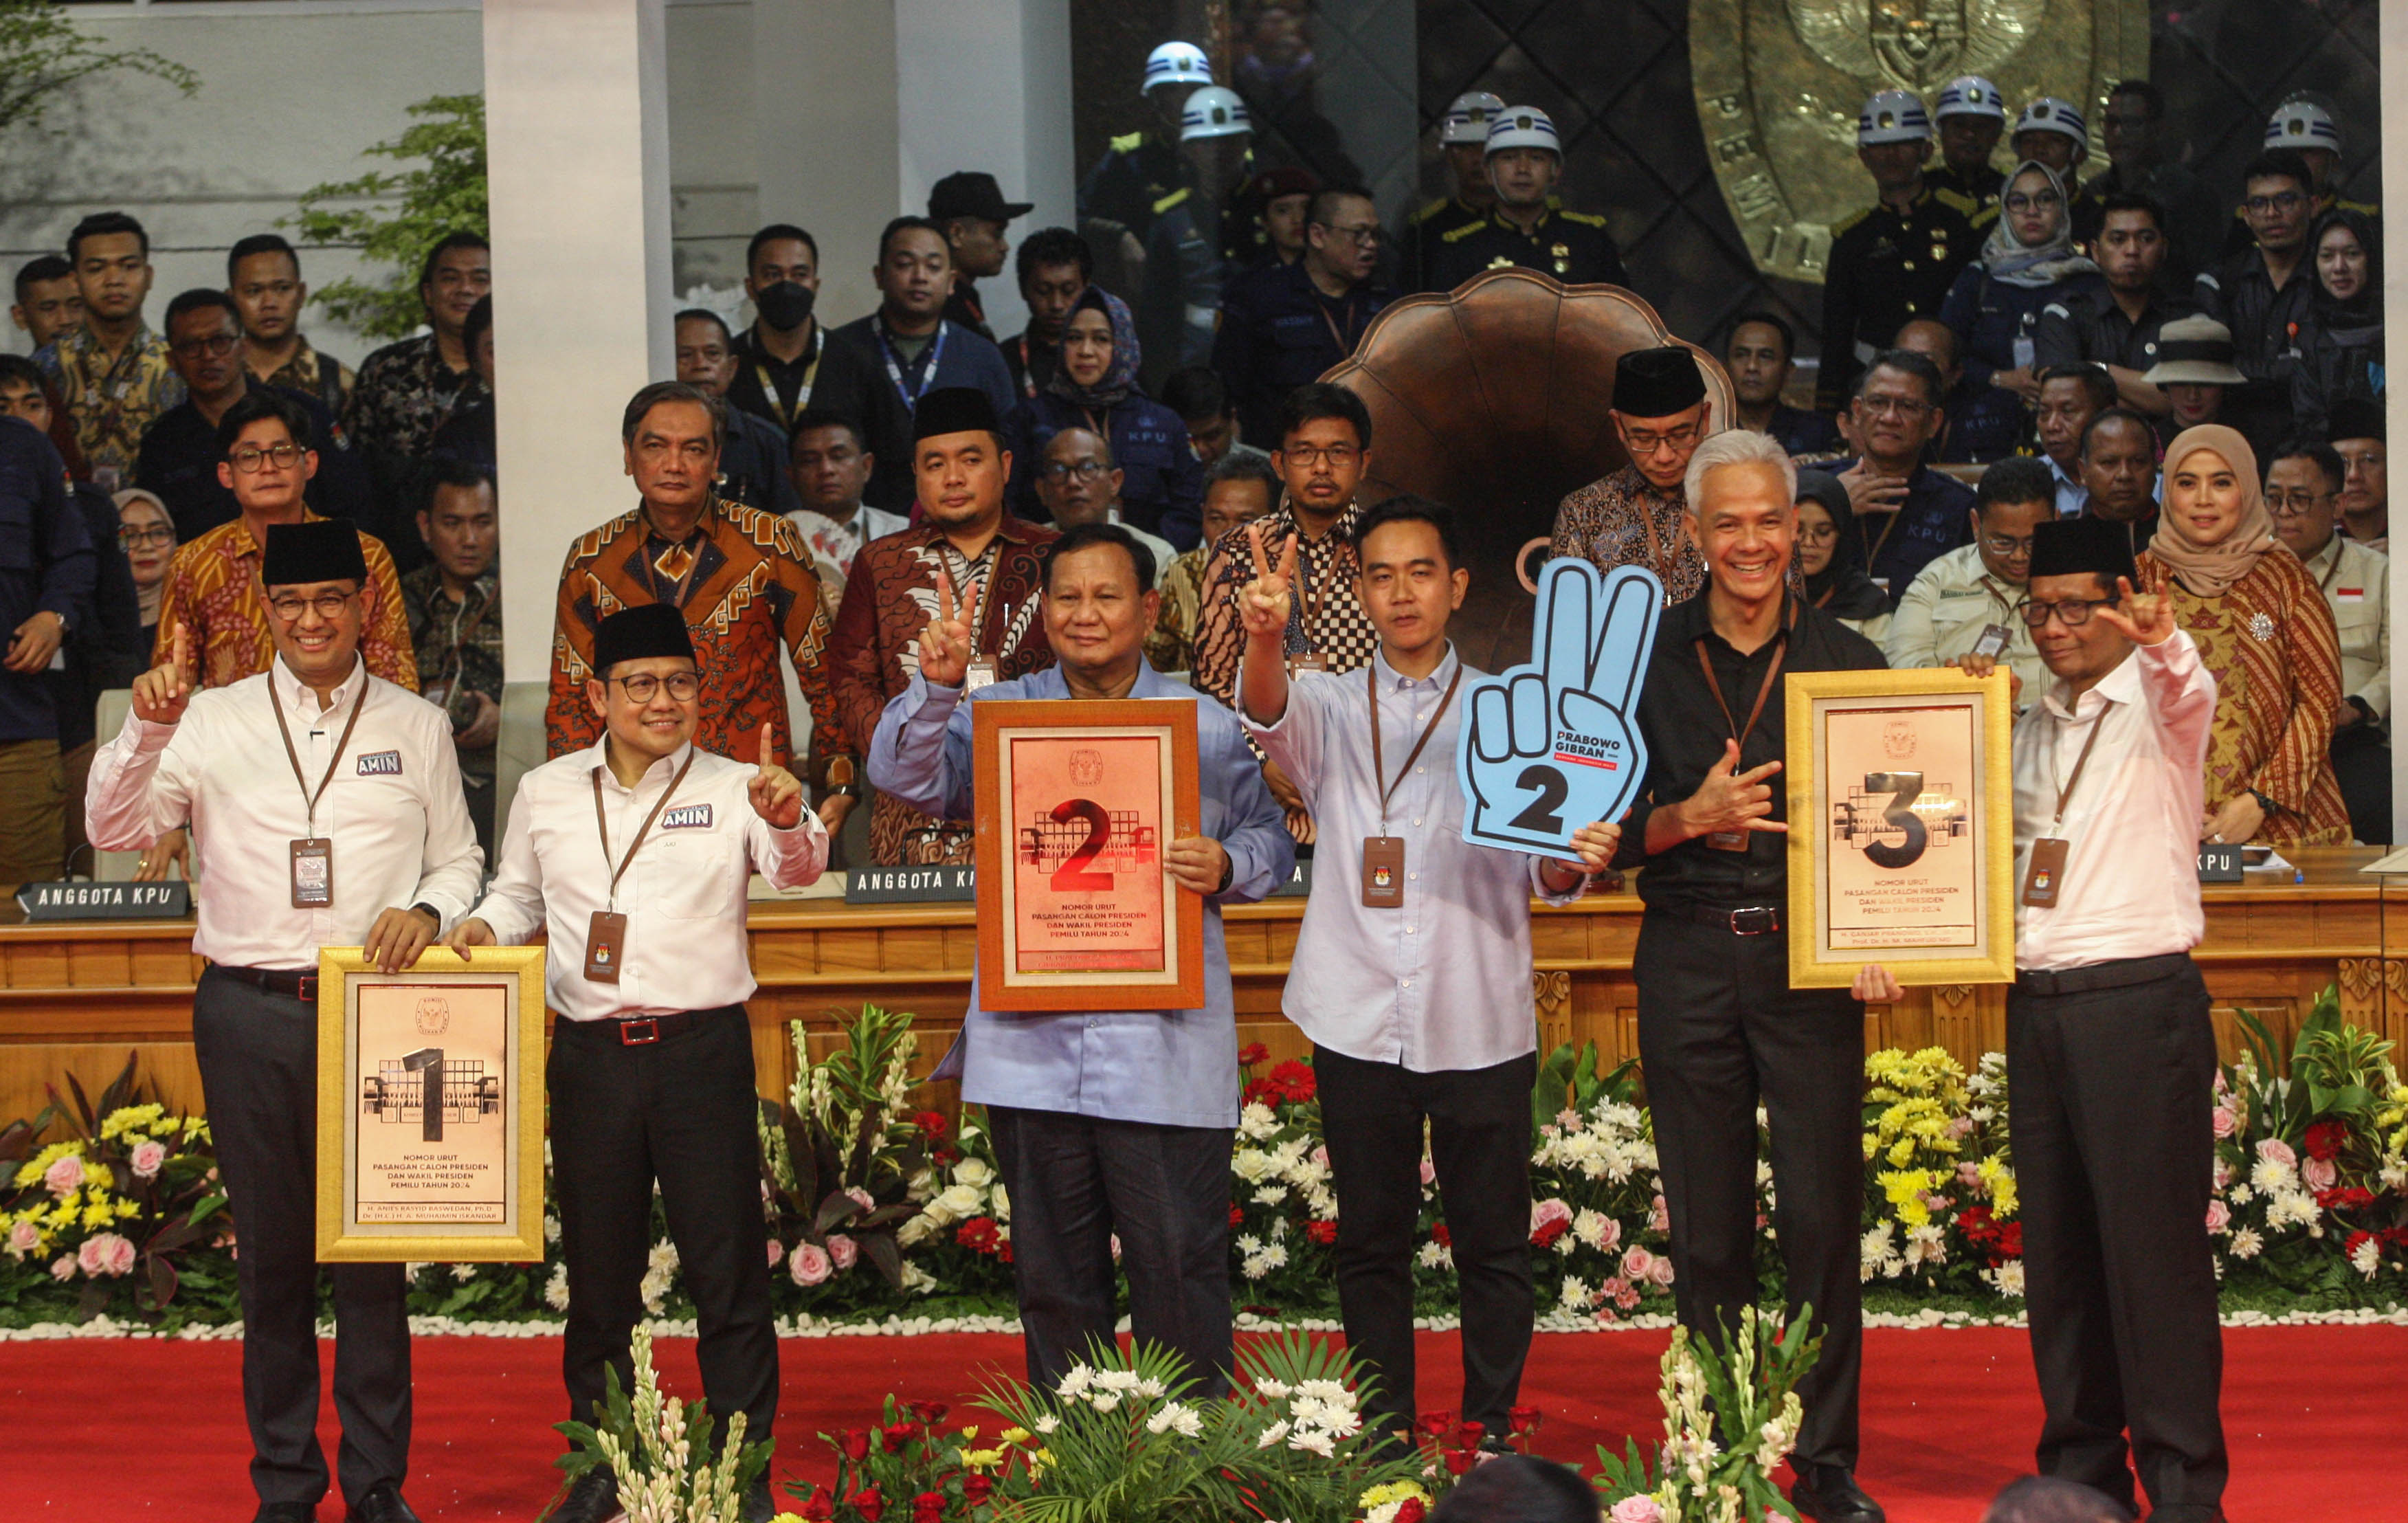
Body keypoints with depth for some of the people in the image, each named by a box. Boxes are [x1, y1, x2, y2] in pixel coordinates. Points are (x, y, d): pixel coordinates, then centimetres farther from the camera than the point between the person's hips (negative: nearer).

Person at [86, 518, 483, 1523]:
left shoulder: (416, 726, 9)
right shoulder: (213, 720, 6)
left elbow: (459, 861, 13)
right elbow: (113, 830, -3)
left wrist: (429, 911, -9)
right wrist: (147, 731, -20)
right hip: (251, 1013, 0)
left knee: (375, 1250, 3)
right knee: (270, 1251, 6)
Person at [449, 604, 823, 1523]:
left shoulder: (734, 790, -1)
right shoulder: (547, 794, 9)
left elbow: (797, 870, -17)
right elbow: (520, 894, 22)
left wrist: (789, 822, -39)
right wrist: (484, 926, 1)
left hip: (704, 1047, -3)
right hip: (590, 1056, 3)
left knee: (727, 1266, -1)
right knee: (597, 1271, 10)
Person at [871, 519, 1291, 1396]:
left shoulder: (1208, 729, 7)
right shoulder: (995, 716, 10)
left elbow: (1271, 841, 11)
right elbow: (903, 778, -3)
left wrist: (1225, 868, -11)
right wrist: (937, 687, -19)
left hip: (1164, 1049, -2)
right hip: (1030, 1043, 2)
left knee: (1179, 1264, -2)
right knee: (1053, 1271, 10)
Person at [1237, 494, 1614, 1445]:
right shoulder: (1330, 706, 9)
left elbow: (1541, 875, 1)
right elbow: (1270, 716, -15)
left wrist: (1573, 861, -23)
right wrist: (1266, 635, -37)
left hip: (1480, 1020, 0)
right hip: (1358, 1020, 1)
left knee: (1493, 1247, 3)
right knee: (1370, 1247, 6)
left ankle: (1491, 1443, 13)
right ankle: (1385, 1442, 15)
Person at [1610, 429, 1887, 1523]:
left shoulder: (1846, 662, 4)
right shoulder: (1648, 659, 5)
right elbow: (1612, 833, 5)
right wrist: (1692, 816, -13)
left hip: (1811, 957, -1)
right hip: (1688, 960, 1)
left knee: (1821, 1218, -2)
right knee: (1707, 1228, 5)